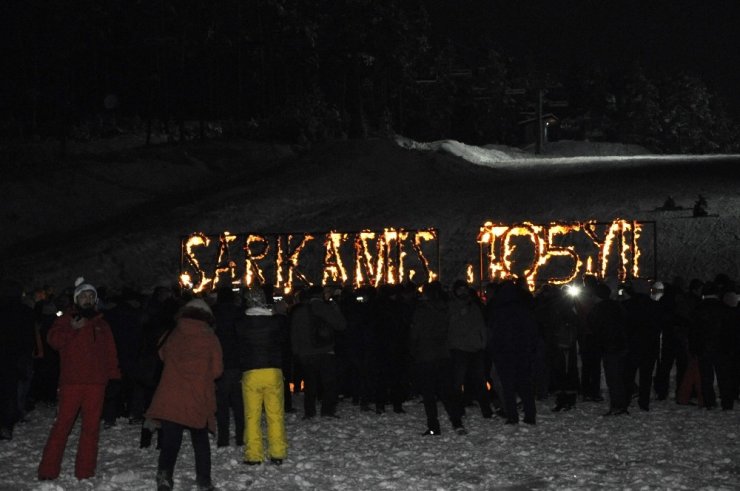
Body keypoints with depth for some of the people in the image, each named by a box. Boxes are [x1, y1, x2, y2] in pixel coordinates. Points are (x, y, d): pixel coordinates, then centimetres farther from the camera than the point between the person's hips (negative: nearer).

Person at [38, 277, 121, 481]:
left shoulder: (102, 325, 20)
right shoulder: (66, 320, 10)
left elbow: (111, 353, 18)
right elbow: (54, 339, -6)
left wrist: (114, 377, 9)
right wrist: (72, 329, -19)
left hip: (96, 382, 3)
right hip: (71, 381, -3)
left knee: (91, 426, 2)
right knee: (62, 424, -7)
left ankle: (85, 472, 7)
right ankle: (48, 471, -4)